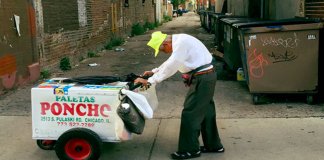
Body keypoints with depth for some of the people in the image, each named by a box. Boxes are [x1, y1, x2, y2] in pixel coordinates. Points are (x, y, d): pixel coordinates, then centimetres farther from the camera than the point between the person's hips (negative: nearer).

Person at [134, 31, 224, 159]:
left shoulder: (181, 43, -20)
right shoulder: (178, 42, 11)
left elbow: (170, 67, -23)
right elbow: (170, 63, 24)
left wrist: (150, 81, -18)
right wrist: (153, 71, 18)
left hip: (202, 79, -10)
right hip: (207, 77, 10)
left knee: (190, 114, -3)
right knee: (206, 112, 17)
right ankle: (213, 145, 29)